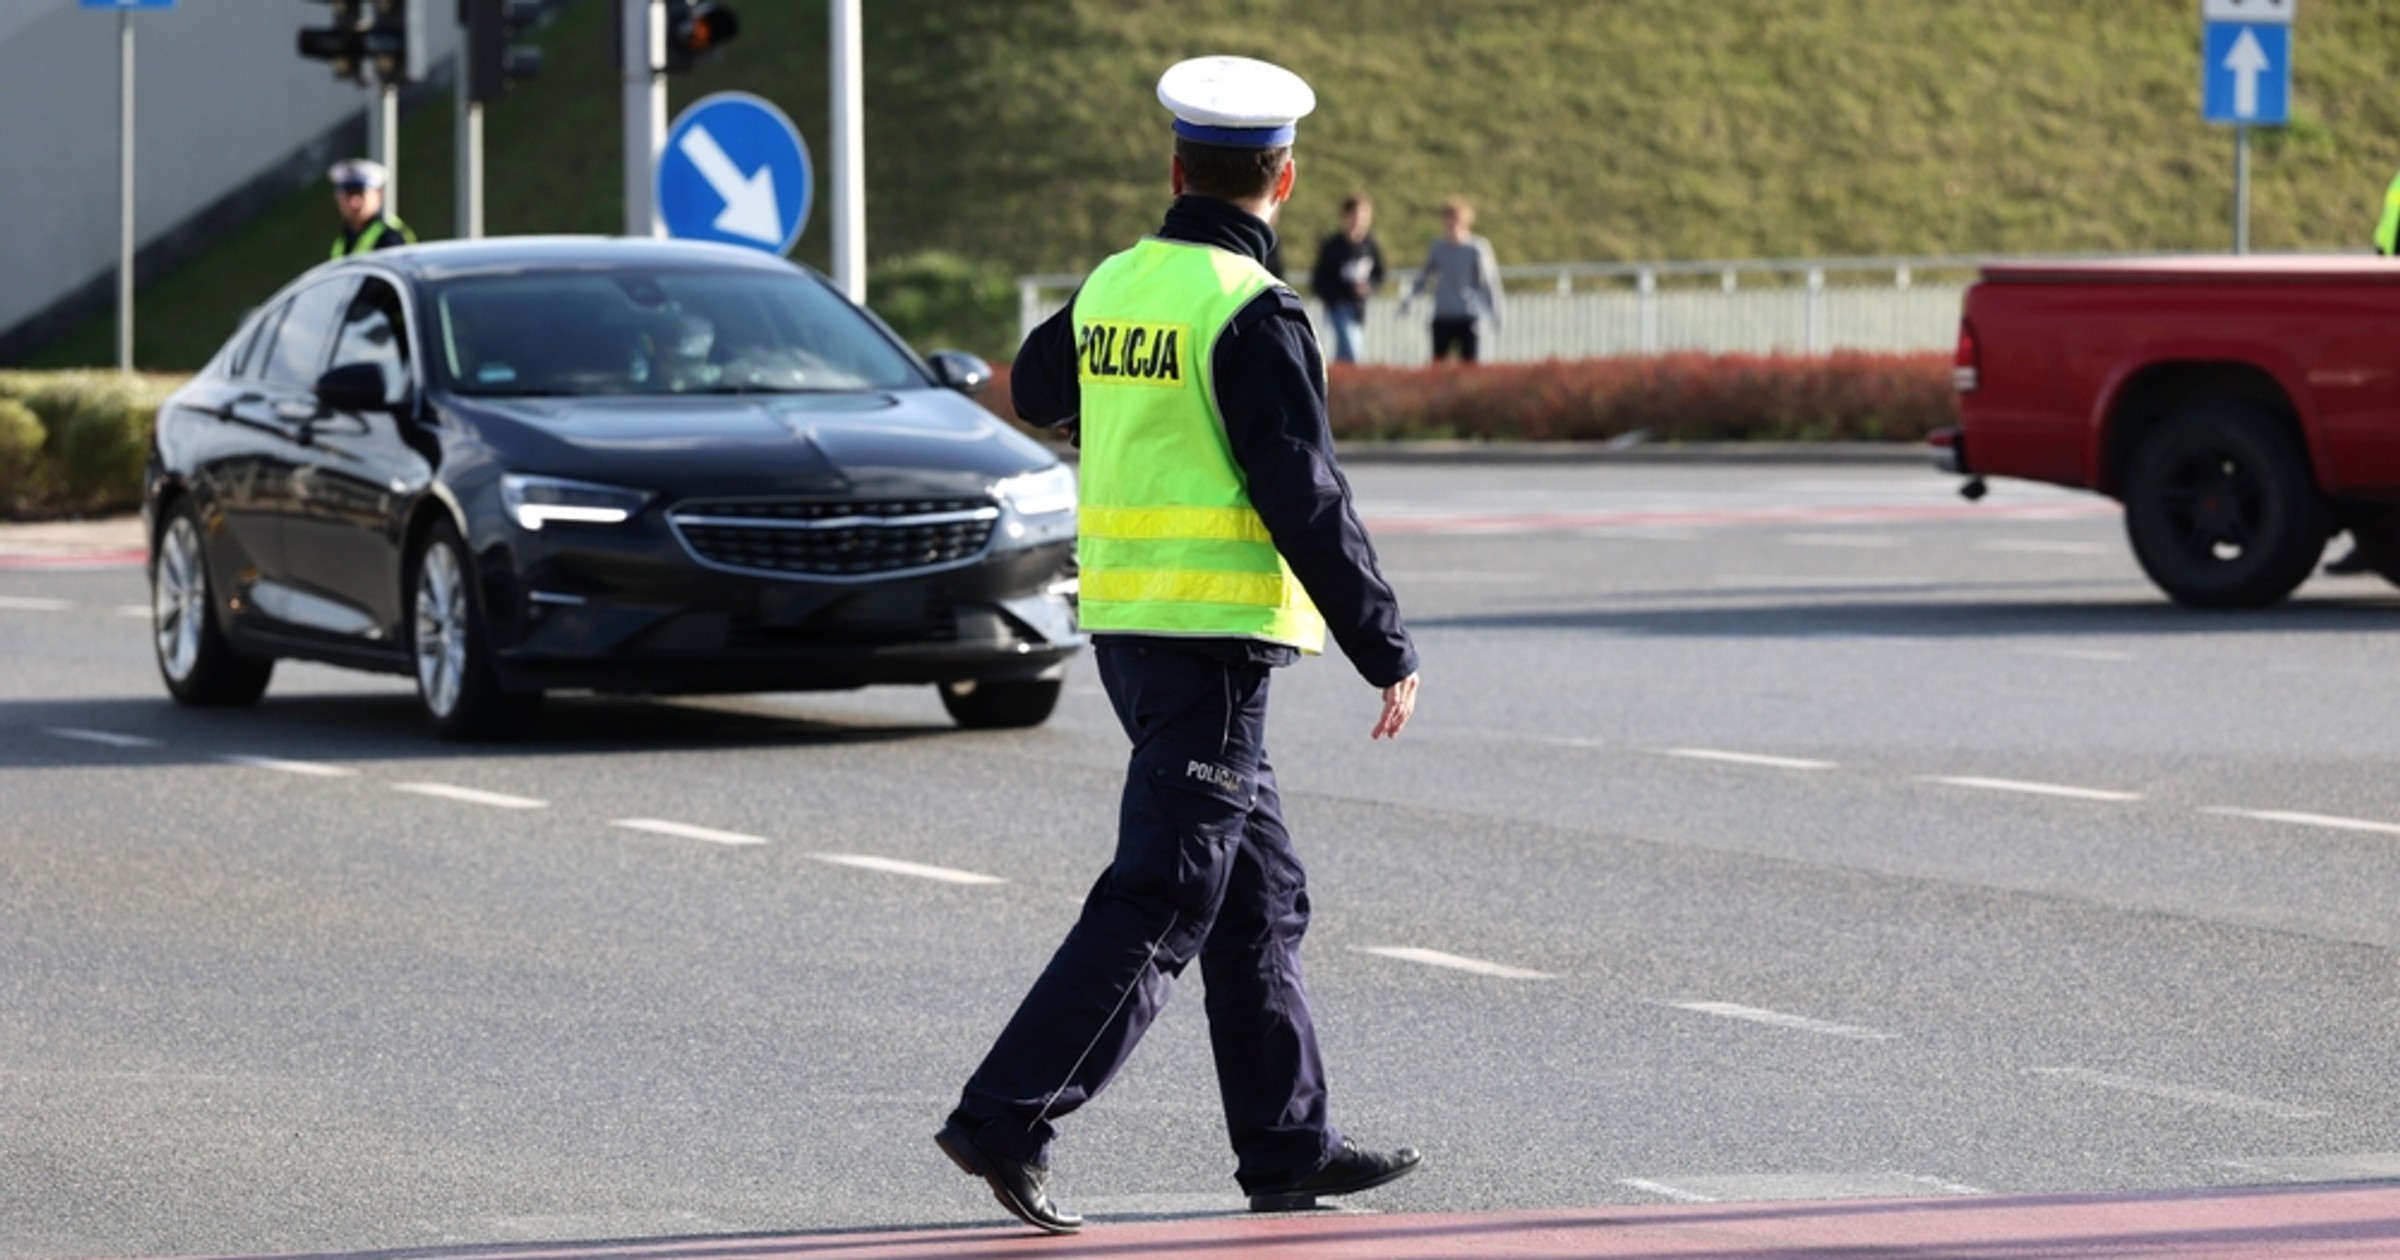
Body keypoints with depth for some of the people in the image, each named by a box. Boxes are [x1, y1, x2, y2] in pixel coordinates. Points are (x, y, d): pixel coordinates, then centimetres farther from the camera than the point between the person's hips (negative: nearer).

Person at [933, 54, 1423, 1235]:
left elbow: (1037, 388, 28)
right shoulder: (1252, 313, -15)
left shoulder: (1113, 286, 8)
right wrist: (1389, 654, -11)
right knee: (1158, 904, -7)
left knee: (1260, 897, 15)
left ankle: (1288, 1145, 19)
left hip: (1122, 625, 8)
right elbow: (1306, 502, -16)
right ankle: (1006, 1116, -12)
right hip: (1216, 637, -8)